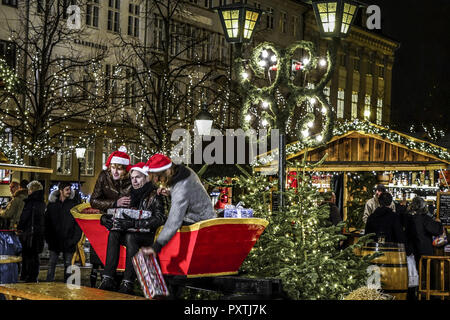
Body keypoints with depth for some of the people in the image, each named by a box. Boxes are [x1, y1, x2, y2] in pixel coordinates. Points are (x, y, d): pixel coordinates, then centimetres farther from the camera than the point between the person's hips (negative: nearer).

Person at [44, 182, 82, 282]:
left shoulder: (74, 203, -1)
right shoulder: (52, 203, 4)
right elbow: (47, 222, 7)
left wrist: (75, 238, -10)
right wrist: (48, 237, -1)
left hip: (68, 240, -1)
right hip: (54, 240, 1)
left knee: (68, 264, 6)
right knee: (51, 264, 2)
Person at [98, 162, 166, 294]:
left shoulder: (154, 195, -6)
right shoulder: (131, 194, 14)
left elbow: (159, 219, -21)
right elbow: (125, 217, 17)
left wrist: (134, 223, -30)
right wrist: (108, 220, -6)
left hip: (149, 236, -5)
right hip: (133, 235, 6)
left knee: (130, 236, -34)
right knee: (113, 234, -23)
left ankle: (128, 283, -38)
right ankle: (108, 279, -31)